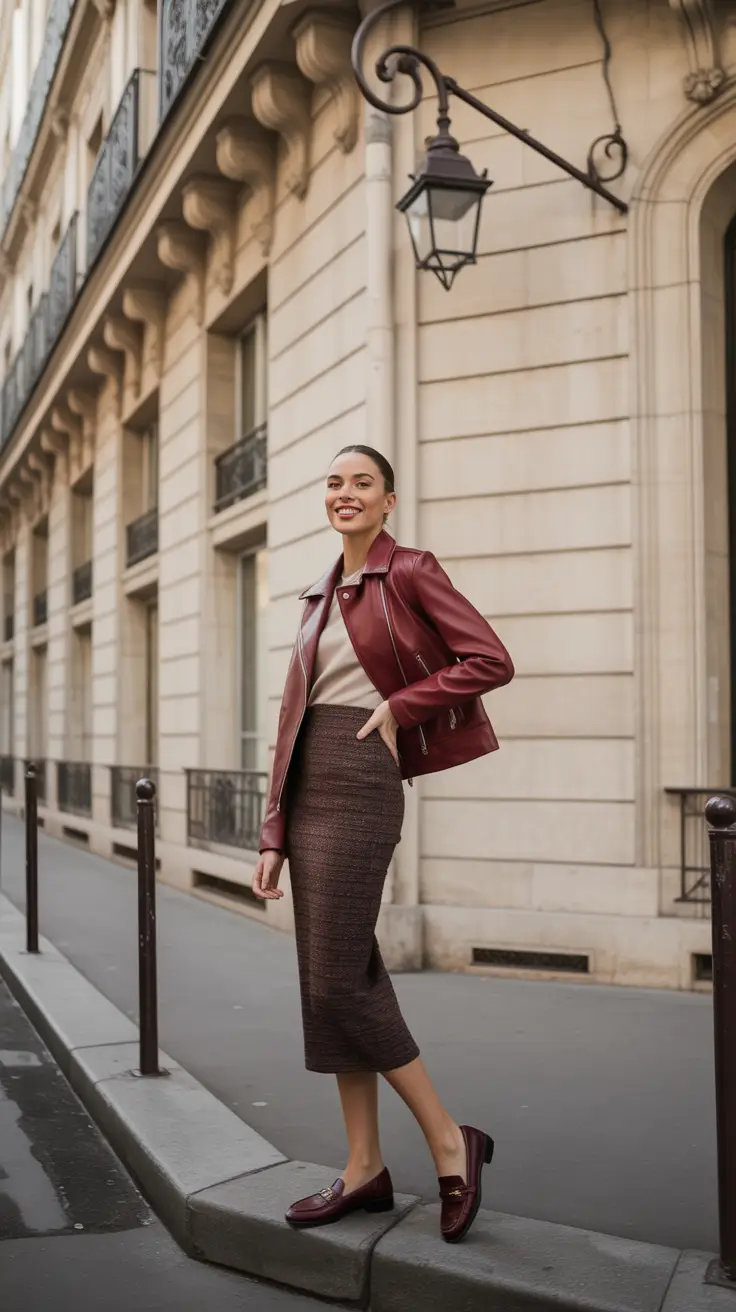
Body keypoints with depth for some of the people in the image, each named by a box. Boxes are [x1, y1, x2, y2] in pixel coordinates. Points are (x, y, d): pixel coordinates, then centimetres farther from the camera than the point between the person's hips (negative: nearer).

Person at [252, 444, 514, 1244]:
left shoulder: (409, 573, -2)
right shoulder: (321, 598, 17)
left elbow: (491, 661, -10)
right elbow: (294, 718, 14)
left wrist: (397, 706, -10)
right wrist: (275, 832, 10)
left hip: (358, 785, -8)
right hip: (308, 790, 8)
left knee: (339, 982, -8)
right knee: (334, 977, 8)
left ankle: (450, 1144, 6)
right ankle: (365, 1169, 17)